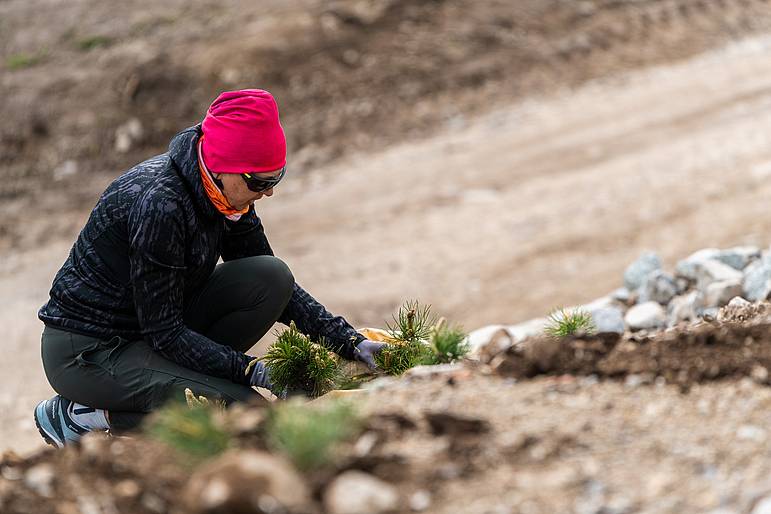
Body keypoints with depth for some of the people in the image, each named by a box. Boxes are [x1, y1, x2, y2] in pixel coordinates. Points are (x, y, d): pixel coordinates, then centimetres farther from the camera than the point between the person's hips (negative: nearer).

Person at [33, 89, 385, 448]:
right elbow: (163, 333, -25)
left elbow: (270, 284, 7)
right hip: (87, 351, -8)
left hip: (155, 327, 8)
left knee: (272, 277, -10)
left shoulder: (221, 190, -4)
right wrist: (250, 371, -27)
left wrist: (347, 340, -4)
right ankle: (81, 415, -8)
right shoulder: (159, 205, -29)